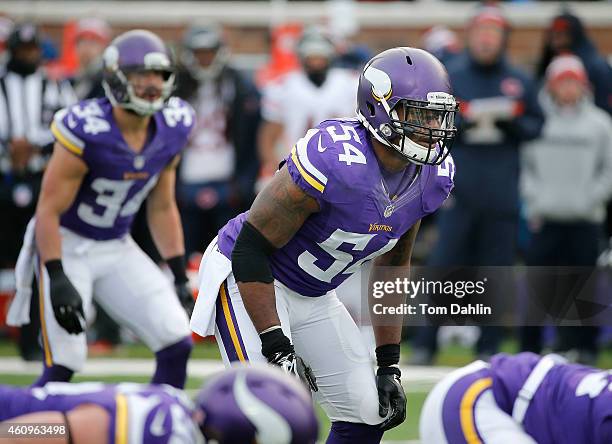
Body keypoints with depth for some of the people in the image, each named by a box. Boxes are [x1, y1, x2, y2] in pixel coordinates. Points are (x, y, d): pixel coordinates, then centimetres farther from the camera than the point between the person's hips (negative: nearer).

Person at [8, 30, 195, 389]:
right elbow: (49, 211, -20)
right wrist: (57, 280, -25)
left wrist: (180, 277, 6)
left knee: (177, 344, -7)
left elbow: (162, 209, 8)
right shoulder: (86, 132, -24)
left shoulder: (170, 132, -5)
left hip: (118, 248, 6)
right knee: (63, 364, -14)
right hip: (67, 247, -6)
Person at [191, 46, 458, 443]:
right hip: (249, 277, -8)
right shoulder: (337, 162, -32)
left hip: (315, 297, 8)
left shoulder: (432, 176, -8)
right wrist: (277, 349, -29)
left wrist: (390, 366, 7)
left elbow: (391, 269, 8)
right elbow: (252, 248, -26)